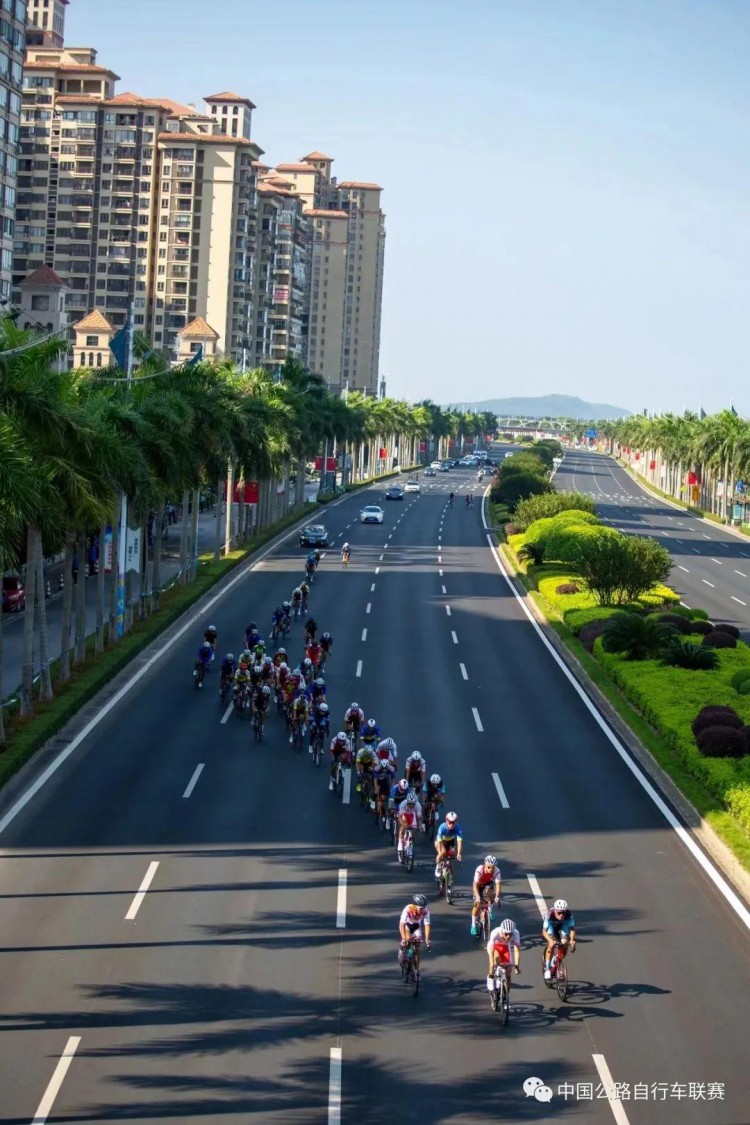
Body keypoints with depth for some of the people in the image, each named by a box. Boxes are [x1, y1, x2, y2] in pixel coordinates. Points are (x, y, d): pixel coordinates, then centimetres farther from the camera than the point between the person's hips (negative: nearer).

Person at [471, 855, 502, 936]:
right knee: (477, 903, -14)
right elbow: (475, 884, -39)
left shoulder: (496, 871, -31)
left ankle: (490, 911, -9)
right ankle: (474, 925, 2)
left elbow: (498, 884, -36)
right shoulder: (479, 870, -36)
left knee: (489, 891, -32)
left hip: (489, 883, 1)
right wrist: (477, 896, -52)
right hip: (479, 885, -1)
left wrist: (497, 897, -49)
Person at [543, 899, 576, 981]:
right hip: (551, 926, -2)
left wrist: (572, 940, -50)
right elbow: (544, 931, -38)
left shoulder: (569, 914, -34)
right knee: (551, 945, -24)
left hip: (562, 925, 2)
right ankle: (547, 969, -13)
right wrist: (550, 940, -56)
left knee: (565, 944, -19)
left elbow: (572, 928, -32)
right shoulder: (549, 915, -38)